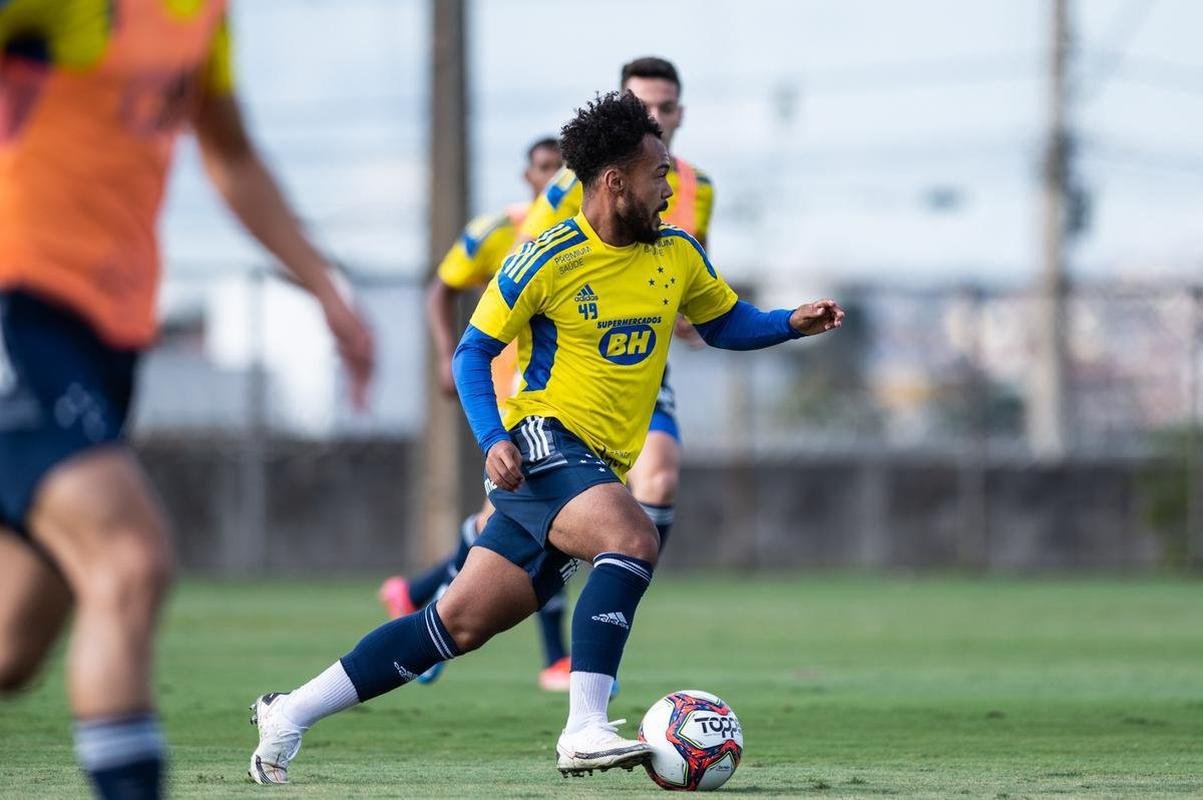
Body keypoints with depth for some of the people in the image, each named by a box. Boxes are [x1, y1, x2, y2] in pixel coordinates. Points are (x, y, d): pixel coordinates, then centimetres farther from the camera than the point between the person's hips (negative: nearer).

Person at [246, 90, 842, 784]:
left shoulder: (677, 254, 7)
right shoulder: (549, 259, -9)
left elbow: (728, 324, 22)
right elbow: (474, 351, -2)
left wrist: (794, 323, 2)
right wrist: (493, 440, -17)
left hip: (600, 468, 6)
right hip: (540, 445, -6)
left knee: (460, 623, 5)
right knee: (635, 539, -33)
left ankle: (292, 711, 12)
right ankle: (585, 730, -35)